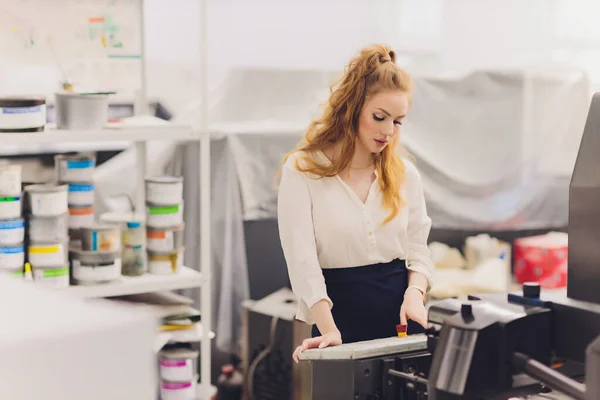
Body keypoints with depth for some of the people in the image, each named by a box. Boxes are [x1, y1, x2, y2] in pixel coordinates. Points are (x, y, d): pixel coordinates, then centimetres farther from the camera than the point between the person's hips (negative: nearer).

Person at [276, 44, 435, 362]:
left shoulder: (404, 173, 7)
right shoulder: (302, 170, -7)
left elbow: (418, 251, 10)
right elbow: (302, 259, -14)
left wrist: (415, 293, -11)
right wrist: (330, 331, -26)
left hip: (401, 316, 4)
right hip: (341, 315, -3)